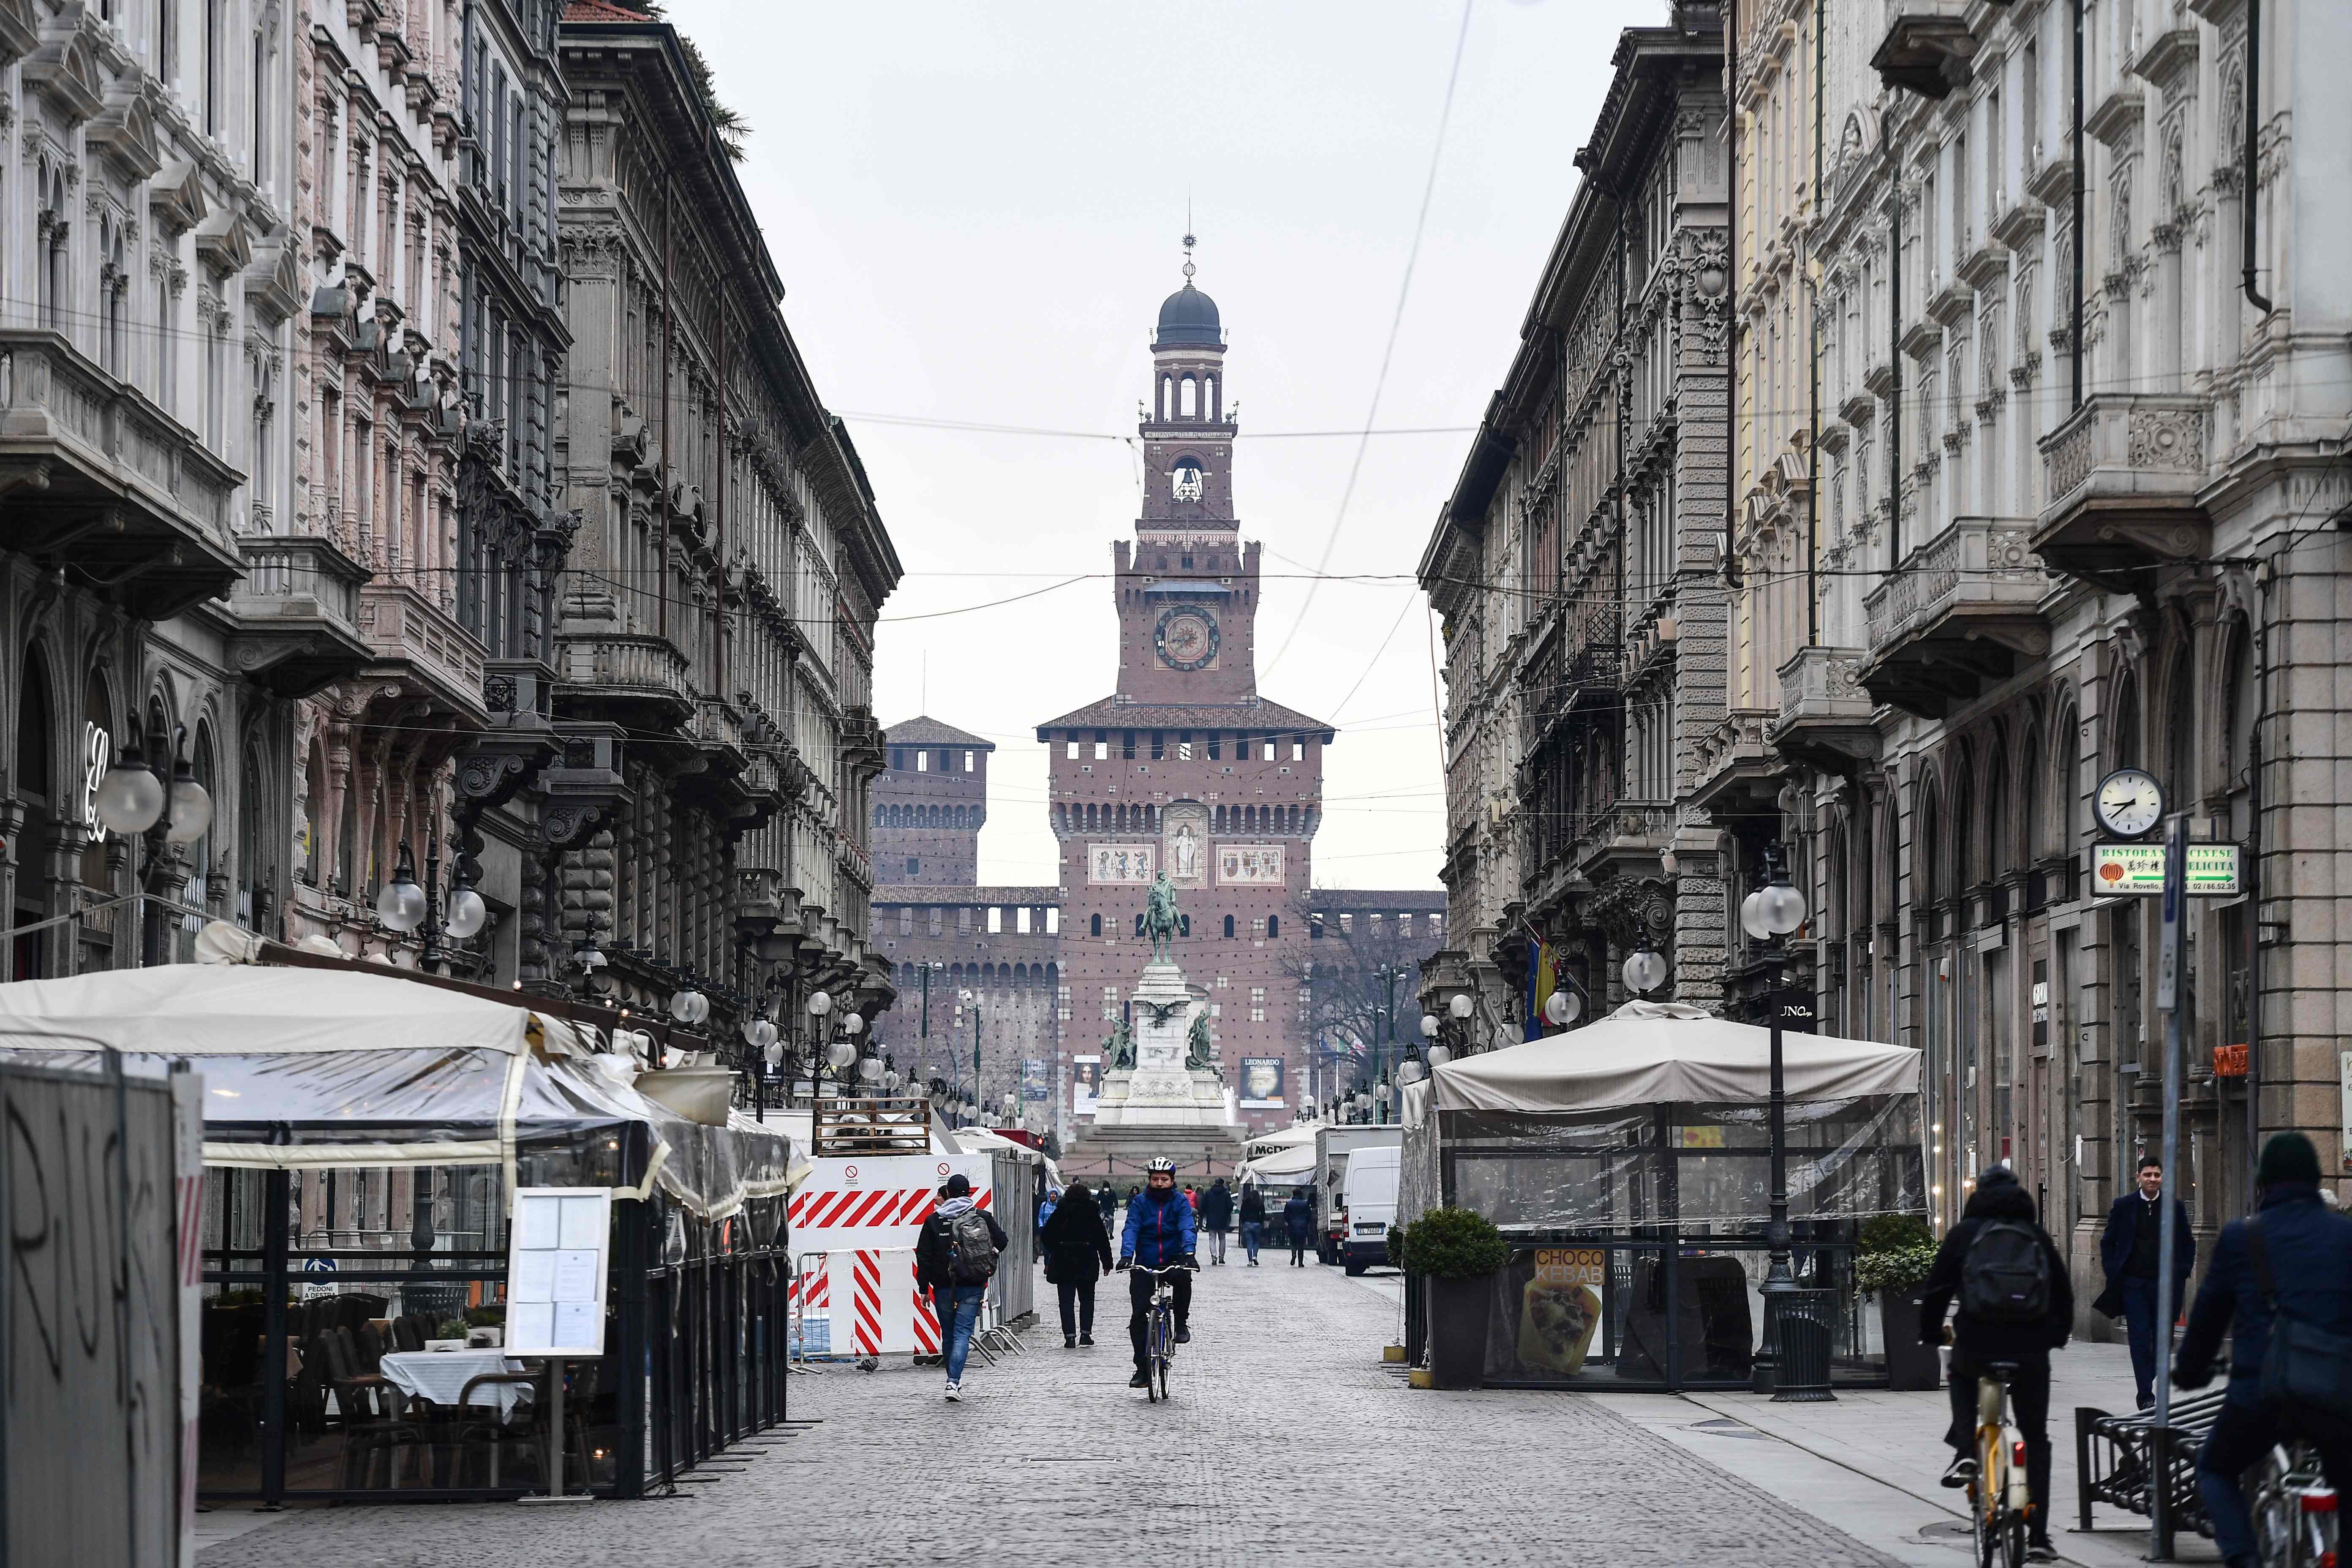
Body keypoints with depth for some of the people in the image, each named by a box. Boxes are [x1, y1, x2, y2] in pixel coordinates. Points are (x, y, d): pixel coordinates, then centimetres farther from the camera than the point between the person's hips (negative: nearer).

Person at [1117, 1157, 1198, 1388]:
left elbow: (1188, 1229, -15)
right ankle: (1142, 1368, 2)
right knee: (1138, 1317, -8)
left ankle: (1181, 1323, -11)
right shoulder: (1140, 1203, 1)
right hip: (1145, 1265, 1)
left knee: (1183, 1278, -36)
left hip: (1173, 1260, -1)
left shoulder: (1180, 1202, -1)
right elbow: (1131, 1230, -11)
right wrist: (1126, 1256, -29)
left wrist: (1188, 1254, -34)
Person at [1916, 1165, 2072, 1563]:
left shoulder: (1964, 1233, 6)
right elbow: (2063, 1293, 17)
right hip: (2030, 1349, 1)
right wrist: (2057, 1335, 35)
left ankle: (1965, 1453, 12)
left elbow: (1936, 1288, 4)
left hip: (1976, 1344, -1)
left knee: (1962, 1375, 36)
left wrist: (1930, 1333, 20)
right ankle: (2038, 1536, 4)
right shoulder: (2037, 1234, 12)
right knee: (2036, 1440, 12)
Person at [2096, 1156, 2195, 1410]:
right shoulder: (2123, 1206, 2)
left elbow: (2187, 1244, 12)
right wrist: (2114, 1273, 0)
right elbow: (2107, 1242, 10)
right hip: (2133, 1282, -1)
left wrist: (2182, 1274, 2)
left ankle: (2148, 1384, 29)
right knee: (2140, 1339, -7)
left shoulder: (2175, 1207, 4)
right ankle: (2146, 1395, -5)